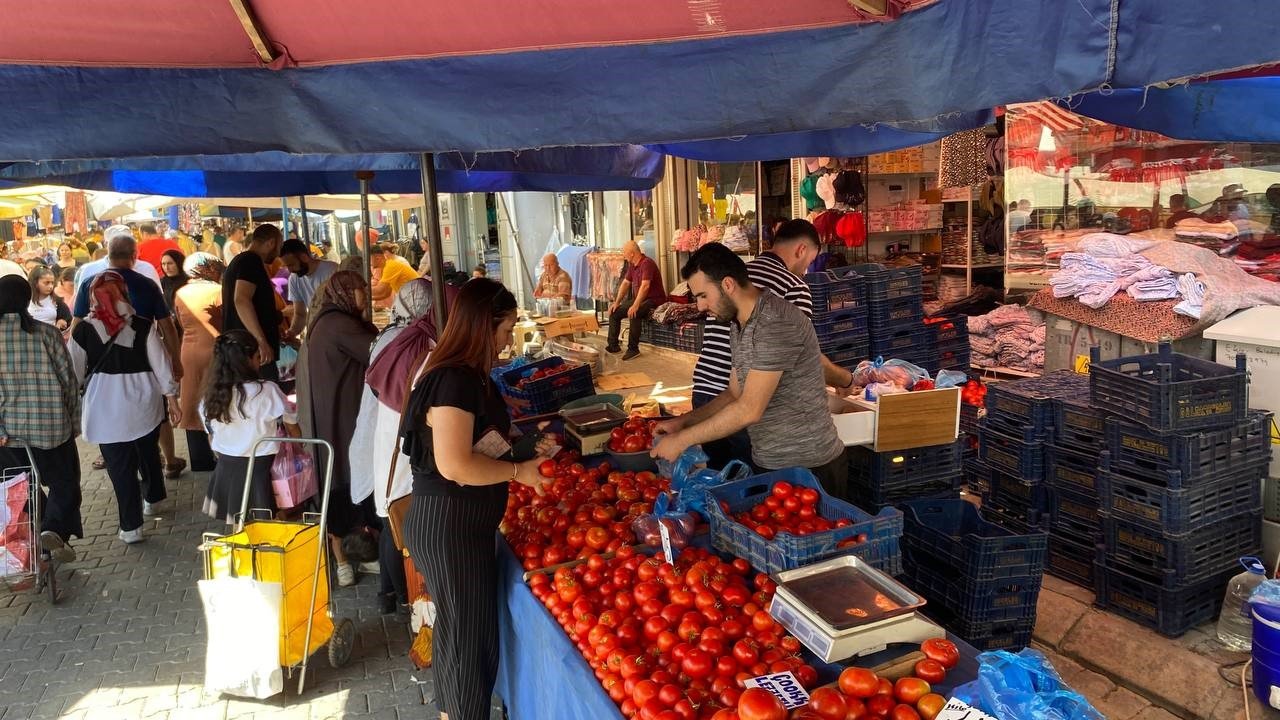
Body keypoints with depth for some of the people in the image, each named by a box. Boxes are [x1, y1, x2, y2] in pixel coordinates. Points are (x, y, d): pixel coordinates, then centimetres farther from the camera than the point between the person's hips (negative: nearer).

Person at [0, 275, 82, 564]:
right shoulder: (47, 334, -8)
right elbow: (69, 381, -4)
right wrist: (73, 423, 6)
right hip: (51, 426, -2)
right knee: (65, 483, 12)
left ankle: (41, 545, 25)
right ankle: (54, 529, -11)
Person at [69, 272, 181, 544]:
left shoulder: (83, 330, -7)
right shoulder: (144, 326, -7)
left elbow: (74, 372, 0)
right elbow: (160, 363, -5)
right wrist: (171, 396, 4)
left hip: (106, 405, -1)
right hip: (143, 399, 1)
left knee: (120, 465, 4)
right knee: (148, 452, 24)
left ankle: (131, 526, 7)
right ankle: (151, 499, 44)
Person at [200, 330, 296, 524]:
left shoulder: (210, 396, 1)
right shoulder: (267, 391, -14)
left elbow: (211, 438, 11)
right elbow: (291, 421, 0)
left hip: (225, 470, 5)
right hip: (256, 469, -5)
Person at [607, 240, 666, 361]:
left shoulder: (646, 263, -21)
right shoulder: (632, 265, 8)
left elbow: (645, 286, -30)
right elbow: (625, 283, 15)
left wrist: (635, 306, -36)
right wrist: (617, 302, 7)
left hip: (653, 300, -10)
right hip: (638, 300, 10)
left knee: (635, 314, -36)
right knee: (614, 312, 3)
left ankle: (633, 348, -28)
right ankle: (613, 345, 6)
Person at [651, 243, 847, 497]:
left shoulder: (776, 323, -22)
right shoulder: (739, 326, 9)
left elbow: (750, 410, -25)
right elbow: (735, 394, 16)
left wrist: (681, 440, -18)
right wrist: (684, 421, 4)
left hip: (807, 468, -9)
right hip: (768, 465, 9)